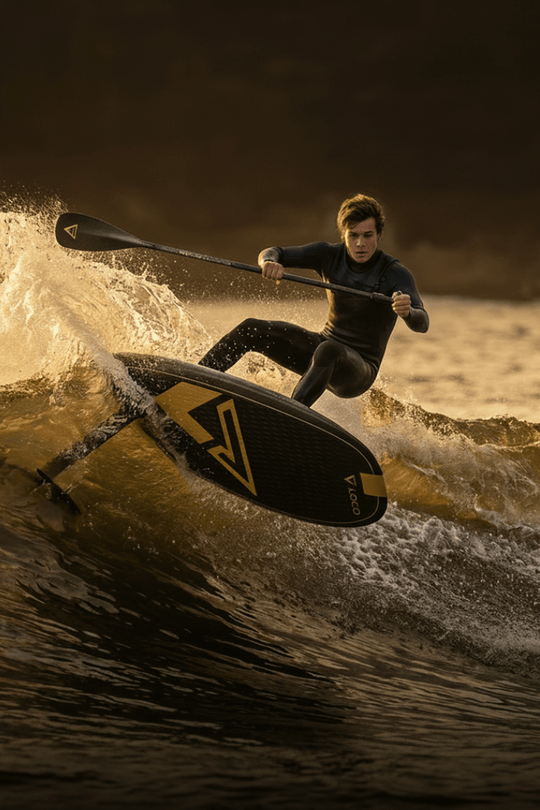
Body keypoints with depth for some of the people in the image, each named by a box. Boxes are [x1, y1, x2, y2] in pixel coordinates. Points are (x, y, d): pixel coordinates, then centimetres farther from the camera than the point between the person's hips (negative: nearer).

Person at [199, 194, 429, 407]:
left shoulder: (396, 274, -16)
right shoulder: (330, 255, -2)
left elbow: (422, 324, -29)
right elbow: (270, 254, -4)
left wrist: (407, 312, -54)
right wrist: (270, 262, -30)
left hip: (358, 371, -5)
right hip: (321, 347, 5)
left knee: (328, 352, -40)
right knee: (250, 329, -11)